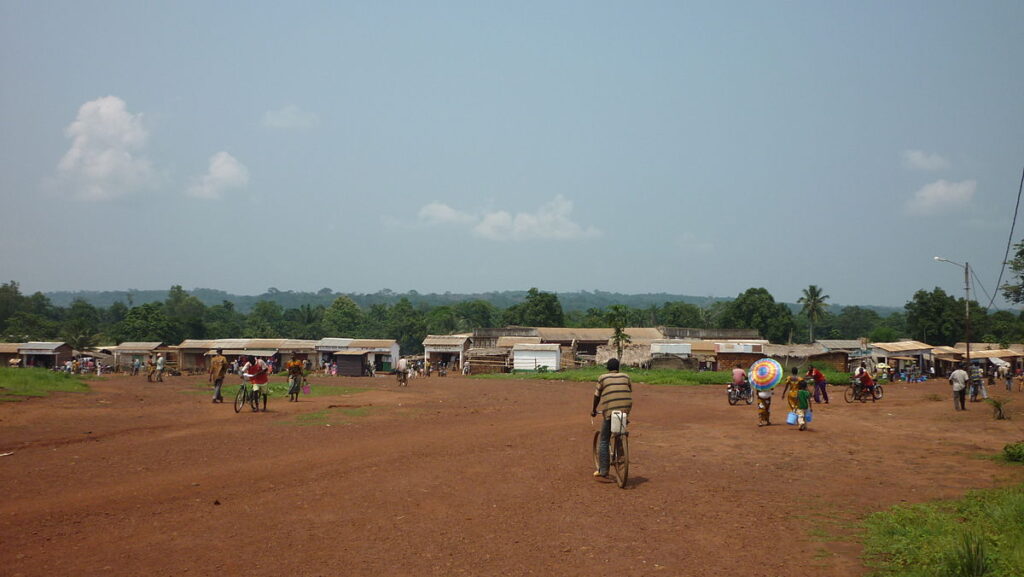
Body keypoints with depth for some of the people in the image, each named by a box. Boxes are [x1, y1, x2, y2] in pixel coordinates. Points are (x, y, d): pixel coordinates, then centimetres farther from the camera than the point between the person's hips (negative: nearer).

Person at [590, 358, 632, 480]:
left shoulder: (602, 378, 8)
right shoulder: (626, 377, 16)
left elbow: (597, 396, 12)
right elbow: (630, 393, 19)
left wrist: (594, 409, 27)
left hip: (609, 411, -3)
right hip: (625, 409, 3)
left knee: (603, 441, 5)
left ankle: (603, 471, 3)